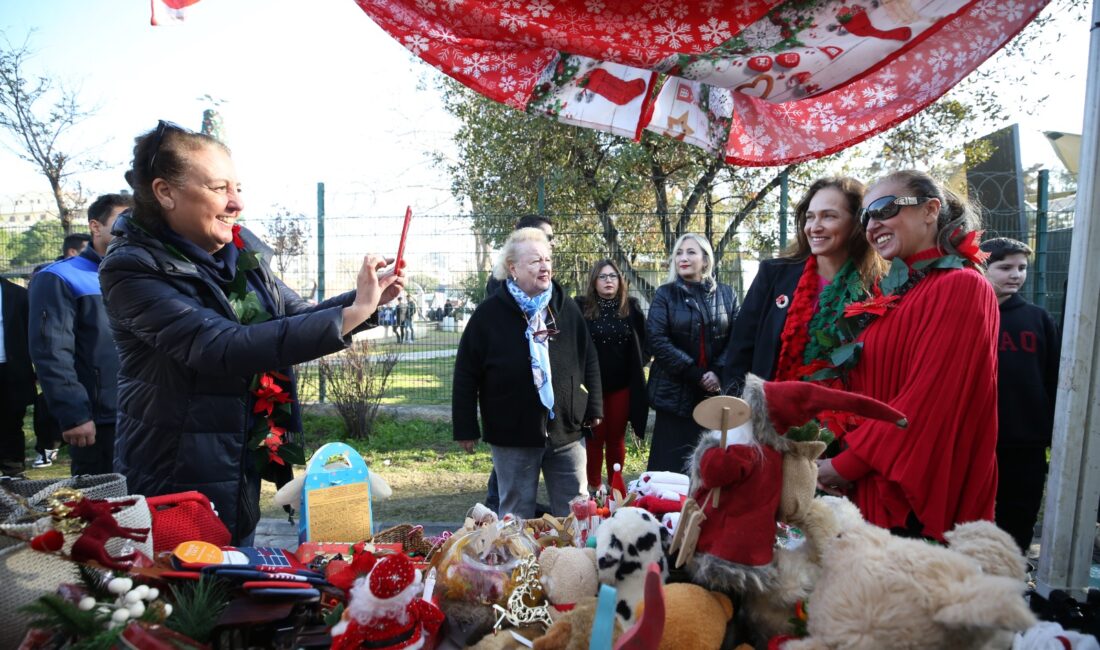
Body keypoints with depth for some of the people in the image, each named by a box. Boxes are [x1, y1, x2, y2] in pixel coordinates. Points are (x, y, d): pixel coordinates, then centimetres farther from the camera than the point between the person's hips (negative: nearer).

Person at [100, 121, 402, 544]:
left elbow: (297, 317, 10)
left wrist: (368, 299, -9)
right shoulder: (132, 269, -19)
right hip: (174, 482, -6)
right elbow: (224, 348, -31)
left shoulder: (240, 251, 0)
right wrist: (350, 315, -33)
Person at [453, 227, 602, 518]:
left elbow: (589, 361, 10)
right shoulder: (489, 314, -7)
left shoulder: (567, 308, 3)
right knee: (517, 515, 11)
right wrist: (466, 428, -4)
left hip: (567, 431, 3)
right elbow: (466, 374, -4)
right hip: (513, 435, -2)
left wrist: (594, 408, 8)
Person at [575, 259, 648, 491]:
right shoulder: (581, 307, -5)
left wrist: (638, 363, 3)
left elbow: (646, 341, 13)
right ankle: (594, 488, 17)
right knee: (595, 437, 5)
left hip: (622, 385, 2)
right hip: (591, 385, -2)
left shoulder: (631, 307, 3)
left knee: (616, 438, 12)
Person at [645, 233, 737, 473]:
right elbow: (657, 340, -7)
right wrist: (696, 375, -13)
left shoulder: (725, 294, 9)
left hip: (717, 393, 2)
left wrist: (718, 373, -13)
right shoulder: (665, 295, 3)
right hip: (676, 393, -1)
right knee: (674, 463, 0)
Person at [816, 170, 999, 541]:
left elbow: (927, 400, -20)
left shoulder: (959, 287, -13)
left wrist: (847, 464, -14)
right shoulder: (901, 291, 12)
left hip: (917, 499, -7)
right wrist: (848, 457, 0)